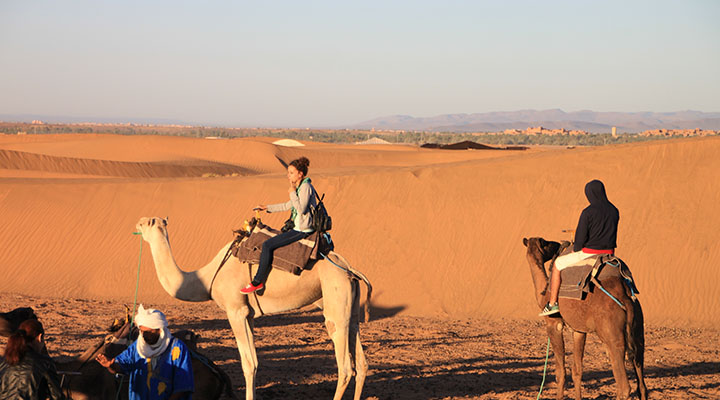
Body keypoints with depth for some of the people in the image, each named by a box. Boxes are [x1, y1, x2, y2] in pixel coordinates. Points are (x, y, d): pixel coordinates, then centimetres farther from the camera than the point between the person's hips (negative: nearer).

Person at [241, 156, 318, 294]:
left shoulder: (305, 187, -17)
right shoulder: (300, 186, 14)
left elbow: (301, 209, -25)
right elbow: (288, 206, 24)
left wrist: (292, 193, -18)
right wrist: (267, 208, 24)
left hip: (301, 230, -11)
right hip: (298, 227, 11)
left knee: (267, 245, -13)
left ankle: (257, 282, -6)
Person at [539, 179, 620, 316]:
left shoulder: (588, 212, -15)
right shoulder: (614, 211, 5)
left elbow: (581, 237, -16)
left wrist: (574, 251, 4)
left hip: (589, 254, -5)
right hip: (608, 254, 5)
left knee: (558, 264, 15)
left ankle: (552, 303, 12)